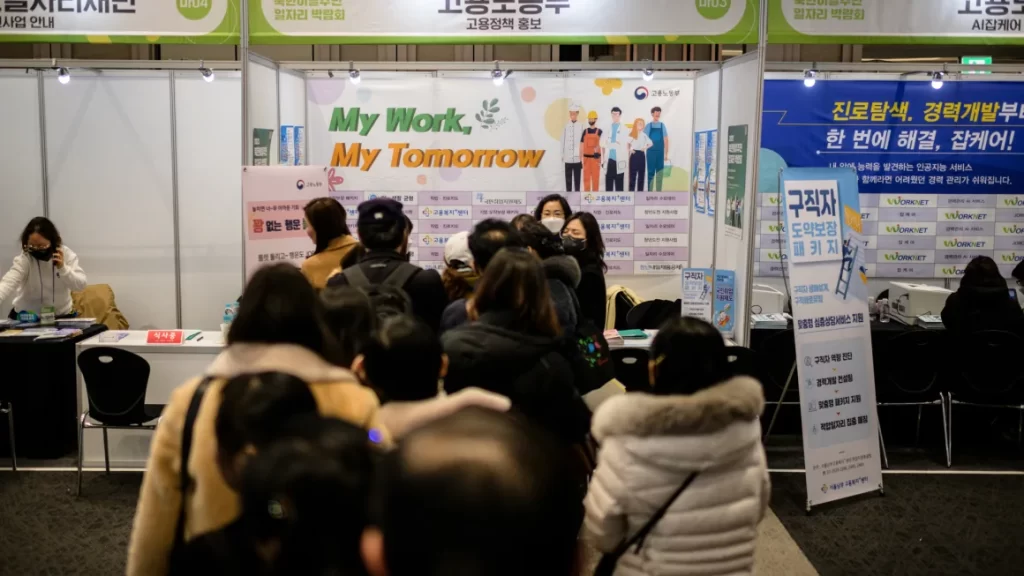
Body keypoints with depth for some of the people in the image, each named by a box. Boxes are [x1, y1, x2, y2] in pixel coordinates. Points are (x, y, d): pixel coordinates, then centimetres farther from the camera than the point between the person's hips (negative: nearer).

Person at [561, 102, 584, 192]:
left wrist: (583, 157, -1)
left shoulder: (581, 126, -2)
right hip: (567, 158, 1)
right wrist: (562, 155, 6)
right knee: (568, 179, 5)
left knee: (577, 179, 6)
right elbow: (563, 141, 6)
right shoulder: (566, 126, 3)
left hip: (577, 158, -1)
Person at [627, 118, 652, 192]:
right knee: (633, 173, -4)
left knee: (641, 173, 5)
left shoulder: (644, 135, 10)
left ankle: (640, 191, 10)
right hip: (634, 154, -4)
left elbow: (651, 143, 14)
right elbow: (627, 144, -5)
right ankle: (631, 190, -1)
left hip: (642, 155, 4)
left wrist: (645, 148, 0)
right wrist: (630, 149, -17)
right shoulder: (632, 135, -1)